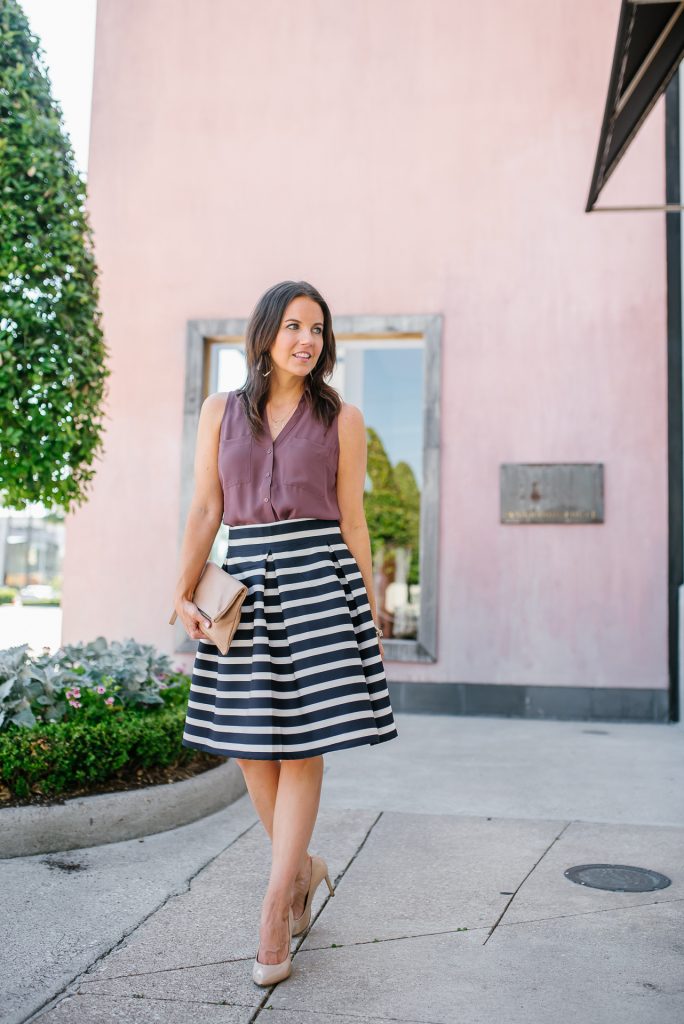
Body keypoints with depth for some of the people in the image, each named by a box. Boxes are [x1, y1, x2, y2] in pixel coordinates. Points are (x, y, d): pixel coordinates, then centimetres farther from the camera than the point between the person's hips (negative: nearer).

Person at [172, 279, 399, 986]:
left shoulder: (341, 420, 5)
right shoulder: (221, 411, 10)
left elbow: (352, 520, 6)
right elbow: (205, 511, 7)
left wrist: (370, 612, 4)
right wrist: (183, 594, -4)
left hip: (318, 578, -2)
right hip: (244, 583, 3)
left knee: (302, 744, -2)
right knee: (248, 743, 7)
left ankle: (275, 908, 10)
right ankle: (303, 866, 31)